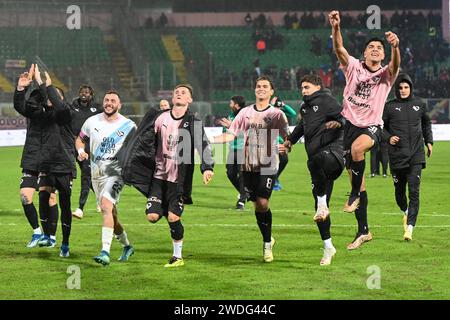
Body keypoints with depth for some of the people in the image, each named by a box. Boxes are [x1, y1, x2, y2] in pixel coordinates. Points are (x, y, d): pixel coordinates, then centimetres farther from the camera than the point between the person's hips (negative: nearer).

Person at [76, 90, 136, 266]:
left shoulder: (128, 126, -2)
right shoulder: (92, 122, 4)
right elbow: (80, 139, 16)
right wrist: (81, 150, -5)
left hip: (116, 172, -5)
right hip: (96, 173, 5)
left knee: (106, 206, -25)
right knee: (110, 214, 13)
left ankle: (105, 252, -31)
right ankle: (127, 246, 36)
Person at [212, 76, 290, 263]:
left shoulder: (277, 114, 0)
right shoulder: (246, 113, 9)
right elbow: (230, 135, 9)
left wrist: (286, 147, -22)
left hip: (268, 165, -3)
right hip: (248, 165, 3)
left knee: (263, 203, -14)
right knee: (257, 205, 5)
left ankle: (267, 245, -3)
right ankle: (268, 239, 23)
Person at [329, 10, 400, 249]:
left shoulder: (386, 74, -1)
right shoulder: (353, 67, 3)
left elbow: (395, 64, -24)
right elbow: (339, 49, -14)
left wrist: (395, 47, -46)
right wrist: (336, 28, -33)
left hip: (372, 127, -3)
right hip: (351, 124, 3)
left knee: (357, 147, -37)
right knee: (356, 179, 5)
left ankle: (355, 194, -17)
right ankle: (363, 231, 14)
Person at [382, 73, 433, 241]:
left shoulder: (419, 104, 9)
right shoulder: (390, 106, 1)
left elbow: (426, 123, 25)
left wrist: (429, 141, 16)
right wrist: (388, 138, -9)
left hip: (416, 154, 0)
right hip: (397, 155, 0)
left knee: (414, 191, -11)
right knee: (399, 190, 9)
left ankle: (409, 227, -16)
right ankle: (406, 212, 41)